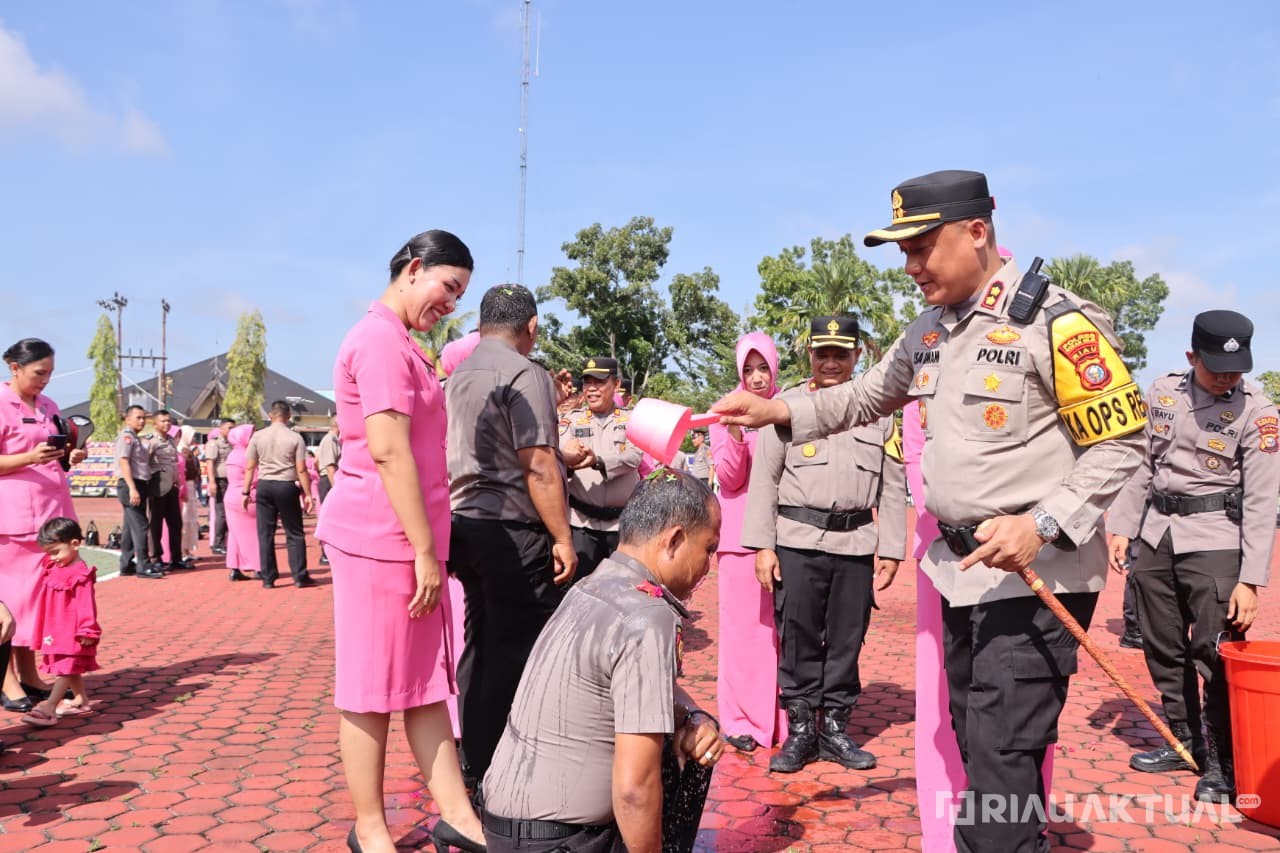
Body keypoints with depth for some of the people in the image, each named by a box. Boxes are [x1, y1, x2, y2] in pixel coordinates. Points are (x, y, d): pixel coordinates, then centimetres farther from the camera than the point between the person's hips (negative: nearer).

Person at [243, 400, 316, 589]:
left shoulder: (258, 436, 2)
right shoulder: (295, 438, -5)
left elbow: (249, 468, 2)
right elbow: (301, 470, -7)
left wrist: (245, 492, 8)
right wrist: (308, 494, -2)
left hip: (264, 486, 2)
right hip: (287, 487, -2)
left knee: (265, 533, 8)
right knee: (294, 534, 6)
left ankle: (268, 578, 11)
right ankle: (300, 577, 6)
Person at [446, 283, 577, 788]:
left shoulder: (458, 376, 15)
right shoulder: (524, 374, -11)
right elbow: (538, 466, -17)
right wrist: (563, 537, -13)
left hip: (465, 522, 9)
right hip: (512, 530, -9)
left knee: (480, 646, 15)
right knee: (518, 652, -3)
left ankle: (474, 763, 23)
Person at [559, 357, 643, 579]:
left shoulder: (631, 419, 5)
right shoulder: (571, 419, 6)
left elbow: (633, 456, -12)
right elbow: (557, 454, -10)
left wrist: (597, 460, -30)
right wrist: (566, 458, -35)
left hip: (623, 520, 0)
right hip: (582, 520, 0)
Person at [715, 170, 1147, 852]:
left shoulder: (1056, 321, -13)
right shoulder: (929, 330, 9)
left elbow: (1120, 443, -13)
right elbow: (867, 396, 20)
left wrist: (1043, 525, -23)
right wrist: (779, 411, 7)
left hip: (1037, 572, -7)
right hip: (960, 567, 8)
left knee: (1001, 751, -8)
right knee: (974, 741, 17)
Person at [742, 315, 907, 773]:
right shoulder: (786, 405, 5)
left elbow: (893, 486, 11)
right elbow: (763, 478, 2)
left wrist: (891, 550, 6)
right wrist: (762, 546, -4)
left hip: (856, 544, 2)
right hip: (798, 541, -2)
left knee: (847, 640, 8)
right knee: (798, 638, 2)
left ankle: (835, 728, 23)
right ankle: (800, 730, 17)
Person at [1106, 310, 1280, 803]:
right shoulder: (1162, 392, 4)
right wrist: (1121, 528, 6)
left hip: (1214, 542, -4)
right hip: (1156, 534, 5)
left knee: (1217, 652, -9)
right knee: (1162, 647, 12)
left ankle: (1224, 762, 7)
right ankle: (1184, 741, 29)